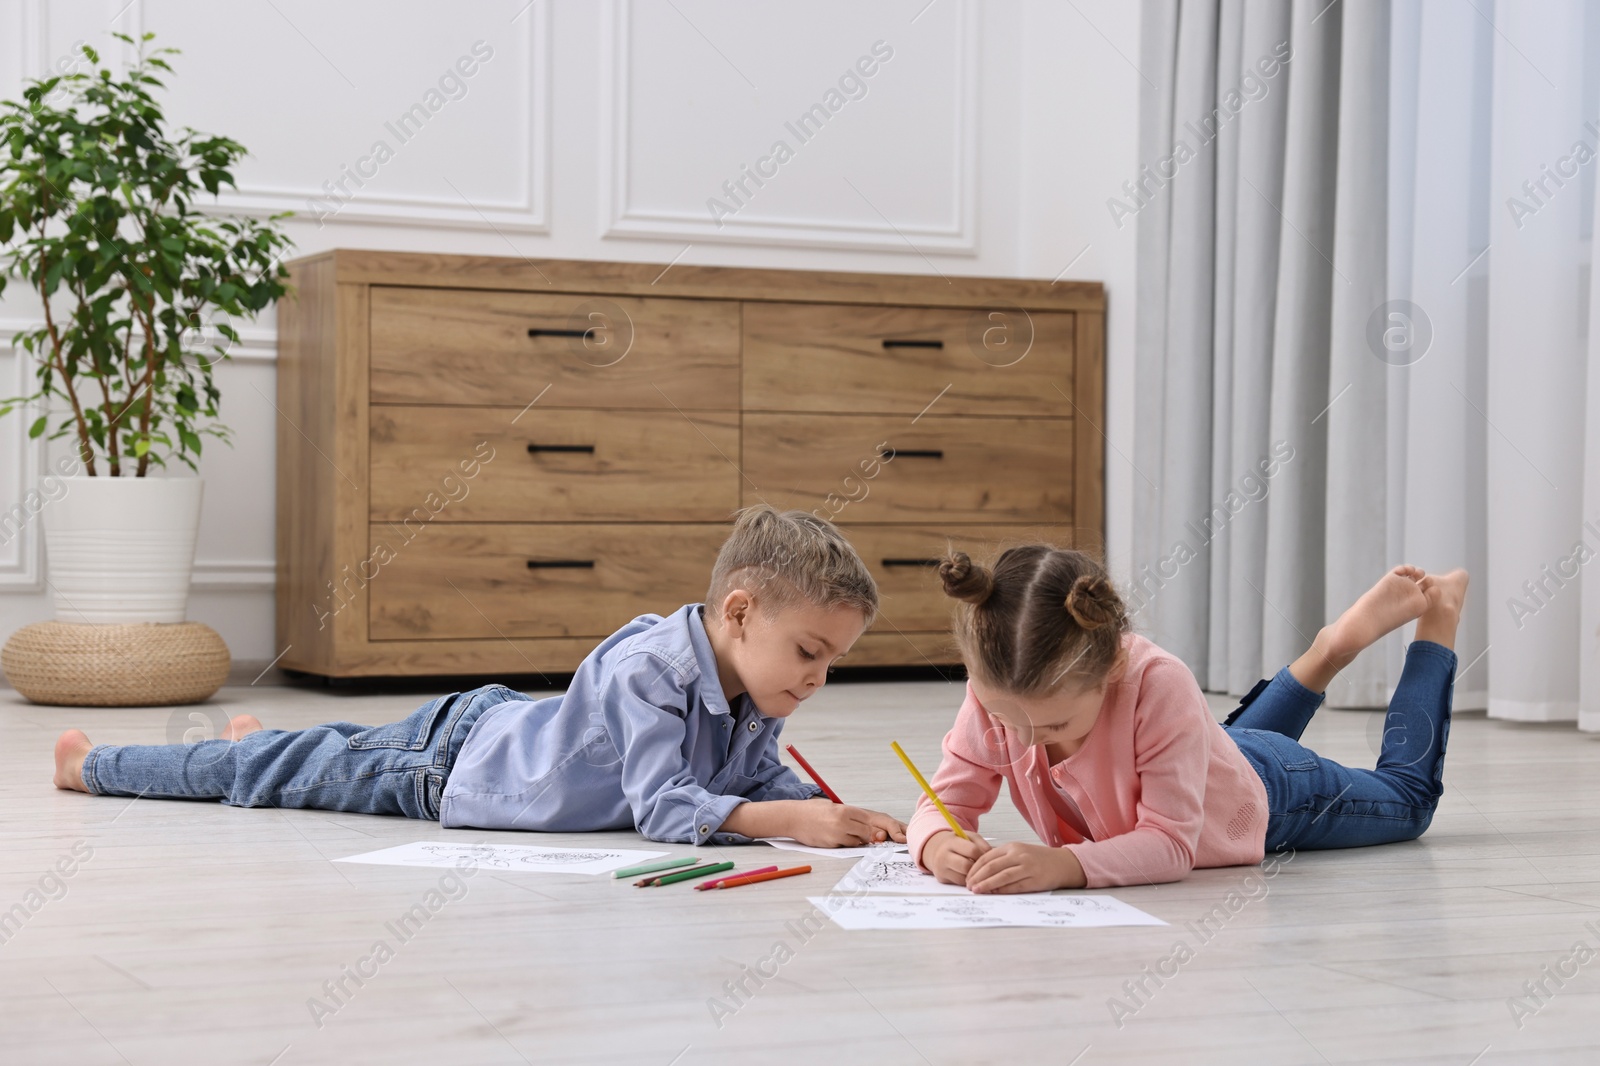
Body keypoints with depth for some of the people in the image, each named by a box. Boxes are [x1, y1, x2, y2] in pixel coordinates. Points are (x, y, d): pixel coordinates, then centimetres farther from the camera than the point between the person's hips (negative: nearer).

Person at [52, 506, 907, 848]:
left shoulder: (755, 693, -12)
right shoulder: (645, 670, -38)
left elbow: (756, 778, 0)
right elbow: (662, 807, -41)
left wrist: (837, 812, -19)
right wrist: (790, 820, -47)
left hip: (507, 723, 6)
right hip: (447, 761, -6)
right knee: (274, 776, 13)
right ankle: (90, 763, 33)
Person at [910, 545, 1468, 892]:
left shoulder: (1159, 686, -49)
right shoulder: (995, 692, -35)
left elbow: (1171, 843, -48)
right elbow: (946, 801, -30)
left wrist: (1062, 864, -64)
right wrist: (939, 844, -54)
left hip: (1270, 793, -4)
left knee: (1407, 795, 27)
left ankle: (1436, 625, 40)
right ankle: (1331, 651, 47)